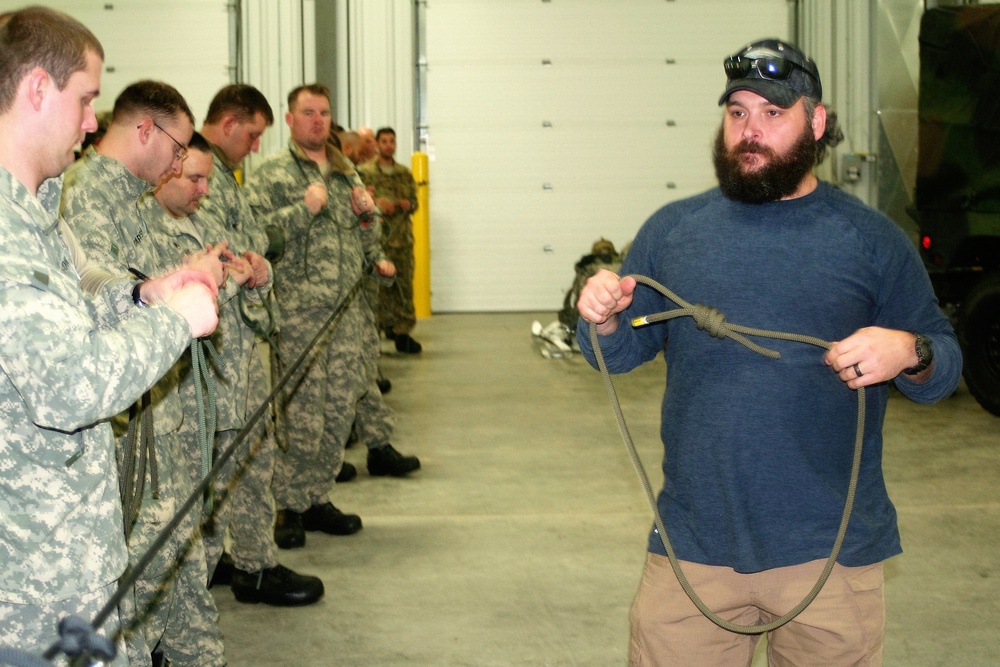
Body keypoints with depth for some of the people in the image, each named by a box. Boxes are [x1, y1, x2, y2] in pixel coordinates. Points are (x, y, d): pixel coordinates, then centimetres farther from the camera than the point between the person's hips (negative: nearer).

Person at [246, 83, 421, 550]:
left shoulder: (346, 173, 18)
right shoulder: (271, 174, -1)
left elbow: (366, 236, 26)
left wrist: (367, 212, 5)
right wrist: (305, 208, -18)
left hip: (348, 309, 7)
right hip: (298, 312, -6)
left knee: (340, 407, 7)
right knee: (300, 410, -7)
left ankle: (316, 498, 18)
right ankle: (287, 507, 2)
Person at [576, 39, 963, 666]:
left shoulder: (873, 239, 1)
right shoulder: (672, 229, 6)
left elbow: (945, 364, 4)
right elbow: (621, 354, 12)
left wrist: (909, 355, -18)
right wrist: (602, 319, -10)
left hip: (831, 549, -1)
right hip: (692, 543, 1)